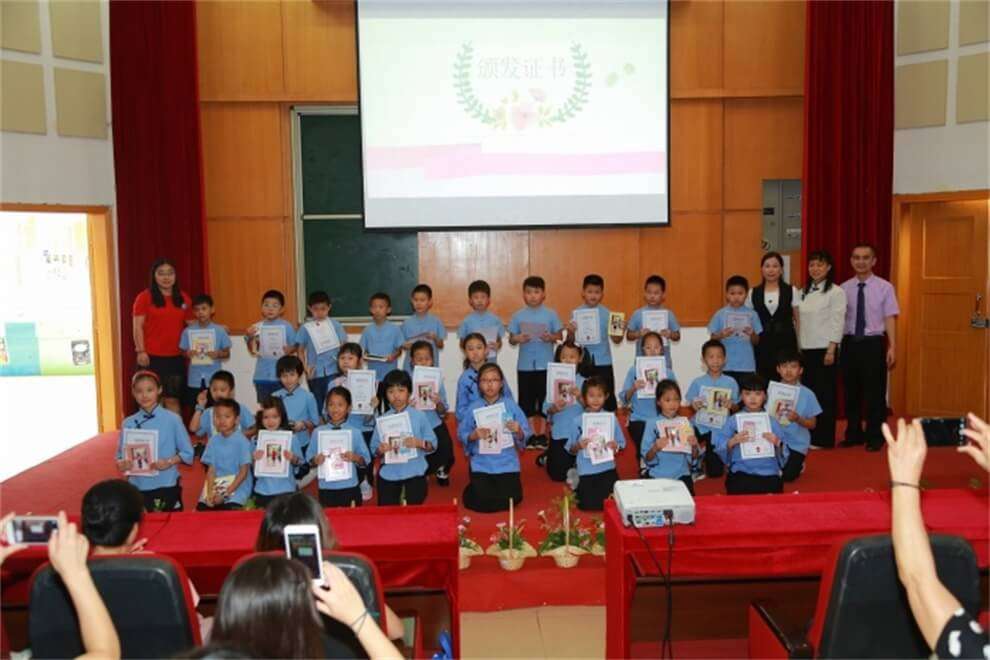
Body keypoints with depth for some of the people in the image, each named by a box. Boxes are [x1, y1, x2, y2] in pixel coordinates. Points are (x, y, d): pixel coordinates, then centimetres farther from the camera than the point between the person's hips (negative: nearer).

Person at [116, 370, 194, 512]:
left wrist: (169, 462, -19)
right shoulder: (128, 423, 0)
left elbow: (187, 452, -3)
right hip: (138, 487, 2)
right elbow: (121, 455, 5)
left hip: (167, 486, -2)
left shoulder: (172, 419, -6)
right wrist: (121, 464, -17)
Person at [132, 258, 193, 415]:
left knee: (173, 400, 6)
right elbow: (138, 327, -4)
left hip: (176, 357, 3)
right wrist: (141, 351, -11)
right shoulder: (144, 297, -1)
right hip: (152, 357, -3)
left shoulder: (183, 298, 10)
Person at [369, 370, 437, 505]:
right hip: (389, 474, 1)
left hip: (414, 473, -1)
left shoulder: (419, 417, -4)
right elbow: (374, 449, 2)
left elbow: (433, 445, -2)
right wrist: (380, 450, -20)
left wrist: (419, 443, -20)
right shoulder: (382, 420, -1)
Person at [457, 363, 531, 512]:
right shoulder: (474, 408, -2)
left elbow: (525, 434, 1)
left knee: (510, 500, -13)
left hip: (507, 463, 1)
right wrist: (474, 436, -19)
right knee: (482, 503, -14)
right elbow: (462, 434, 0)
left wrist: (518, 431, -21)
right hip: (481, 463, -1)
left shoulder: (511, 406, -1)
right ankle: (474, 489, 22)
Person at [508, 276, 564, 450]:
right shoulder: (518, 316, 1)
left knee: (544, 399, 5)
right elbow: (511, 339, 4)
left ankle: (542, 434, 17)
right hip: (525, 365, 1)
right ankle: (530, 435, 18)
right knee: (526, 400, 7)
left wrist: (551, 337, -17)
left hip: (545, 365, -1)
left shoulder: (551, 314, -1)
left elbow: (560, 335, 3)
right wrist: (517, 339, -17)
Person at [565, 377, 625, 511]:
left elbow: (621, 443, 4)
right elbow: (571, 450, 1)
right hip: (586, 472, -1)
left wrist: (616, 446, -18)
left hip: (607, 469, 1)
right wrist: (578, 446, -20)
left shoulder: (611, 418, -2)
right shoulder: (577, 421, -5)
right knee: (589, 505, -2)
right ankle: (578, 489, 29)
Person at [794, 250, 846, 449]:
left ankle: (823, 439, 7)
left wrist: (831, 351, -15)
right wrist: (799, 348, 10)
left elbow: (837, 323, -11)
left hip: (824, 349, -6)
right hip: (806, 349, 6)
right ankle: (808, 436, 15)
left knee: (824, 394, -1)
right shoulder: (805, 292, 13)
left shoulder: (836, 292, -6)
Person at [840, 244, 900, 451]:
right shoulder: (844, 288, 4)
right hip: (849, 343, 3)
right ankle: (853, 434, 24)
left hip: (873, 343, -2)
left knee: (875, 392, 5)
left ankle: (875, 437, 18)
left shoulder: (884, 287, -3)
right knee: (851, 391, 11)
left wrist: (892, 347, -11)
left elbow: (890, 318, -5)